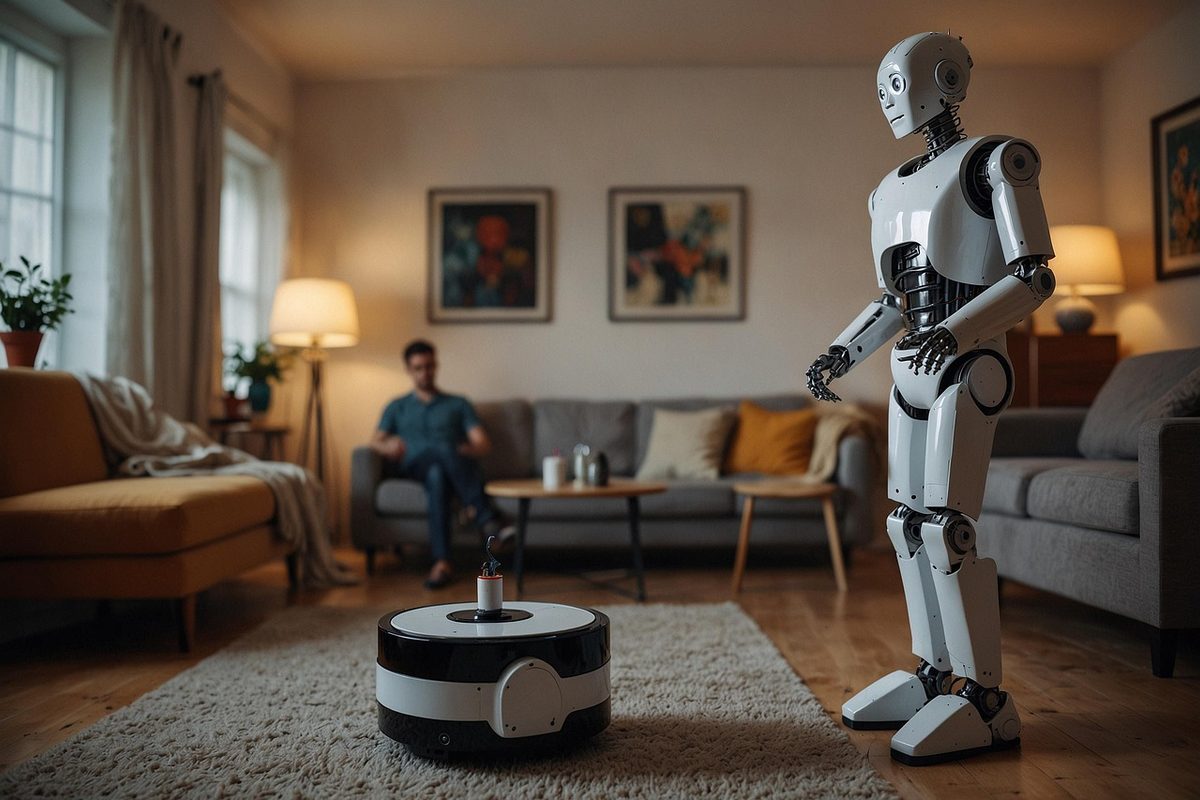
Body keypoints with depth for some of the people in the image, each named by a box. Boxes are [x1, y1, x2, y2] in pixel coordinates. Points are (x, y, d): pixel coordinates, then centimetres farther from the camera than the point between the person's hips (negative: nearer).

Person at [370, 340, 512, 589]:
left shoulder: (458, 404, 23)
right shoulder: (396, 407, 27)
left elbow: (484, 444, 9)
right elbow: (375, 441, 9)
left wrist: (465, 451, -17)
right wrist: (388, 447, -17)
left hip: (454, 467, 1)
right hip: (410, 470, 0)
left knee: (437, 475, -40)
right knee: (442, 449, -38)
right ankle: (489, 518, -48)